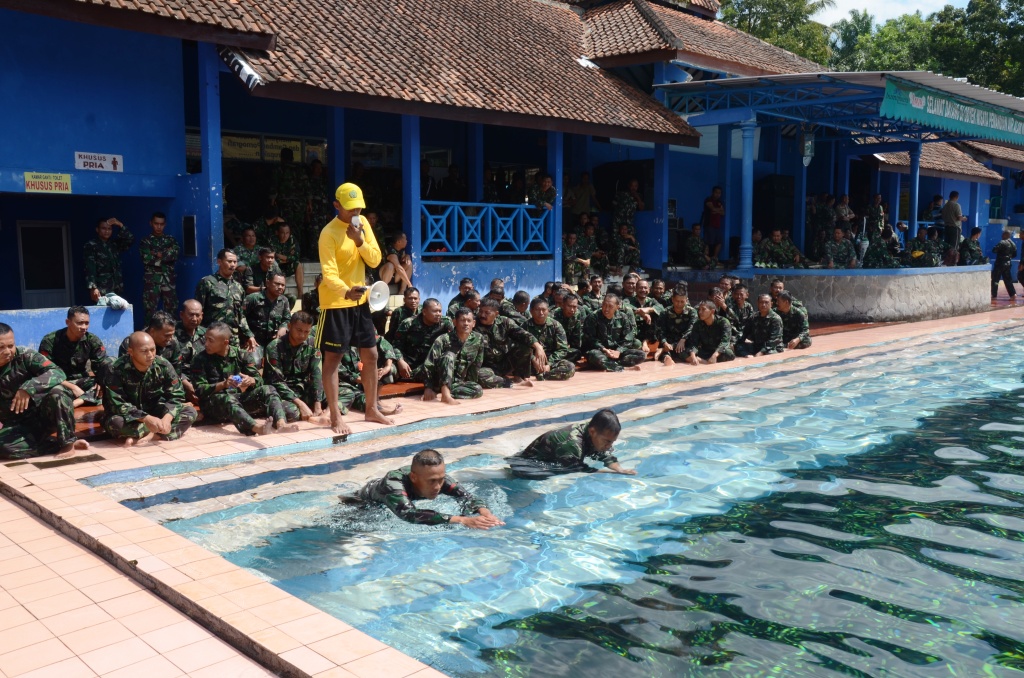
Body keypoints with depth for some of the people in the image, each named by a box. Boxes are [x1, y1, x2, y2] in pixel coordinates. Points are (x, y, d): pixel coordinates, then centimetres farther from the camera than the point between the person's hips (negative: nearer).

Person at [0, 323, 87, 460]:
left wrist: (29, 387, -38)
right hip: (17, 426, 1)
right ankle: (61, 444, -20)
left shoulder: (25, 356, -10)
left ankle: (68, 443, -18)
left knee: (57, 392, -32)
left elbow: (58, 373, -24)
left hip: (42, 415, -1)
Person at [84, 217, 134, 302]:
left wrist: (120, 225, -7)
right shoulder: (91, 246, 0)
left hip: (118, 290, 5)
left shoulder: (115, 244, 15)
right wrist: (93, 287, -22)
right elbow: (90, 268, -10)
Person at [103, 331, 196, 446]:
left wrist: (167, 417, -33)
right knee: (114, 422, -38)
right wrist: (146, 418, -39)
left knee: (190, 412, -18)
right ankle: (157, 433, -22)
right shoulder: (117, 370, -23)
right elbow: (117, 404, -27)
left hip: (154, 412, 3)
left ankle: (149, 435, -27)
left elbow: (176, 395, -13)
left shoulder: (163, 365, -15)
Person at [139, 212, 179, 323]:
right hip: (151, 281, -2)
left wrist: (157, 255, -6)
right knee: (150, 311, -4)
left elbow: (175, 254, -5)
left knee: (171, 311, 1)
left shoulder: (171, 240, 14)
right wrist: (166, 256, -3)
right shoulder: (145, 241, 8)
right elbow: (147, 258, -8)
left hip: (169, 280, 2)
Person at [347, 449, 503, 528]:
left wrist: (486, 514, -54)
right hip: (364, 504, -4)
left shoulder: (437, 476, -32)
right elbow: (411, 515, -61)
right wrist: (462, 520, -67)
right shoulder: (393, 483, -47)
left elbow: (467, 497, -32)